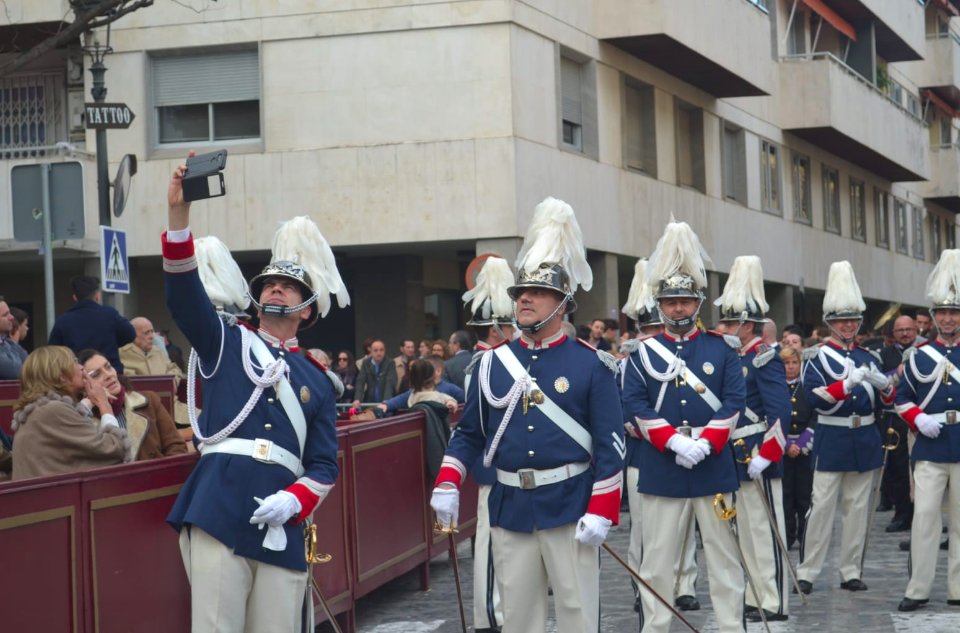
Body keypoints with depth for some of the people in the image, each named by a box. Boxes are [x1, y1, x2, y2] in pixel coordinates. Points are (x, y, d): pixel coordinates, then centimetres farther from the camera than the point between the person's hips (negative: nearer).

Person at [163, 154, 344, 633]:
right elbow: (183, 292, -2)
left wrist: (293, 501, -8)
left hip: (281, 527, 2)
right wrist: (179, 213, -16)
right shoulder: (226, 344, 14)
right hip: (219, 516, -2)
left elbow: (324, 464, 13)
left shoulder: (318, 380, 17)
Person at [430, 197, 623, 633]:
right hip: (510, 507, 3)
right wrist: (447, 486, -2)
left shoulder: (590, 365, -2)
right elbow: (470, 433, 13)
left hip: (569, 507, -3)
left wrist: (601, 512, -11)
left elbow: (610, 444, -5)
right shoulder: (492, 364, 8)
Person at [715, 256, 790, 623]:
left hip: (759, 458, -9)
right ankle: (757, 597, 21)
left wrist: (765, 455, -26)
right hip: (738, 461, 9)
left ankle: (775, 604, 1)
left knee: (765, 529, -4)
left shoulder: (765, 359, -14)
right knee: (747, 530, 13)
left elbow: (781, 410, -22)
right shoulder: (738, 358, 15)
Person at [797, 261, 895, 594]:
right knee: (822, 506, -6)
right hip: (831, 440, -5)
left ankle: (850, 571, 14)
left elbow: (887, 400, 12)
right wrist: (847, 383, -26)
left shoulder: (866, 357, 12)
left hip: (864, 440, 5)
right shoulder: (817, 357, -2)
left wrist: (882, 383, -11)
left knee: (857, 507, 7)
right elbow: (814, 398, -15)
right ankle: (806, 573, -1)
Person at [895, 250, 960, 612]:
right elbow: (902, 399, 9)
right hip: (929, 449, 0)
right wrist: (918, 418, -9)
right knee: (924, 517, -5)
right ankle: (918, 590, 1)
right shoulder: (918, 356, 6)